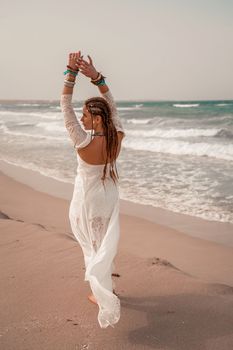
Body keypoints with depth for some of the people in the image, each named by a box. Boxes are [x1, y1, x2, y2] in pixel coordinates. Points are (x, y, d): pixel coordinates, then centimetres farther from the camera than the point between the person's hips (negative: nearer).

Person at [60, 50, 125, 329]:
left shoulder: (84, 142, -28)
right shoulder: (117, 138, -15)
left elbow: (65, 105, -24)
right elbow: (112, 105, -5)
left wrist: (71, 73, -23)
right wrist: (96, 76, -14)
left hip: (87, 203, -5)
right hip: (109, 198, 5)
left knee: (92, 246, 12)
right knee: (105, 244, 21)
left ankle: (105, 296, 17)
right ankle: (105, 289, 37)